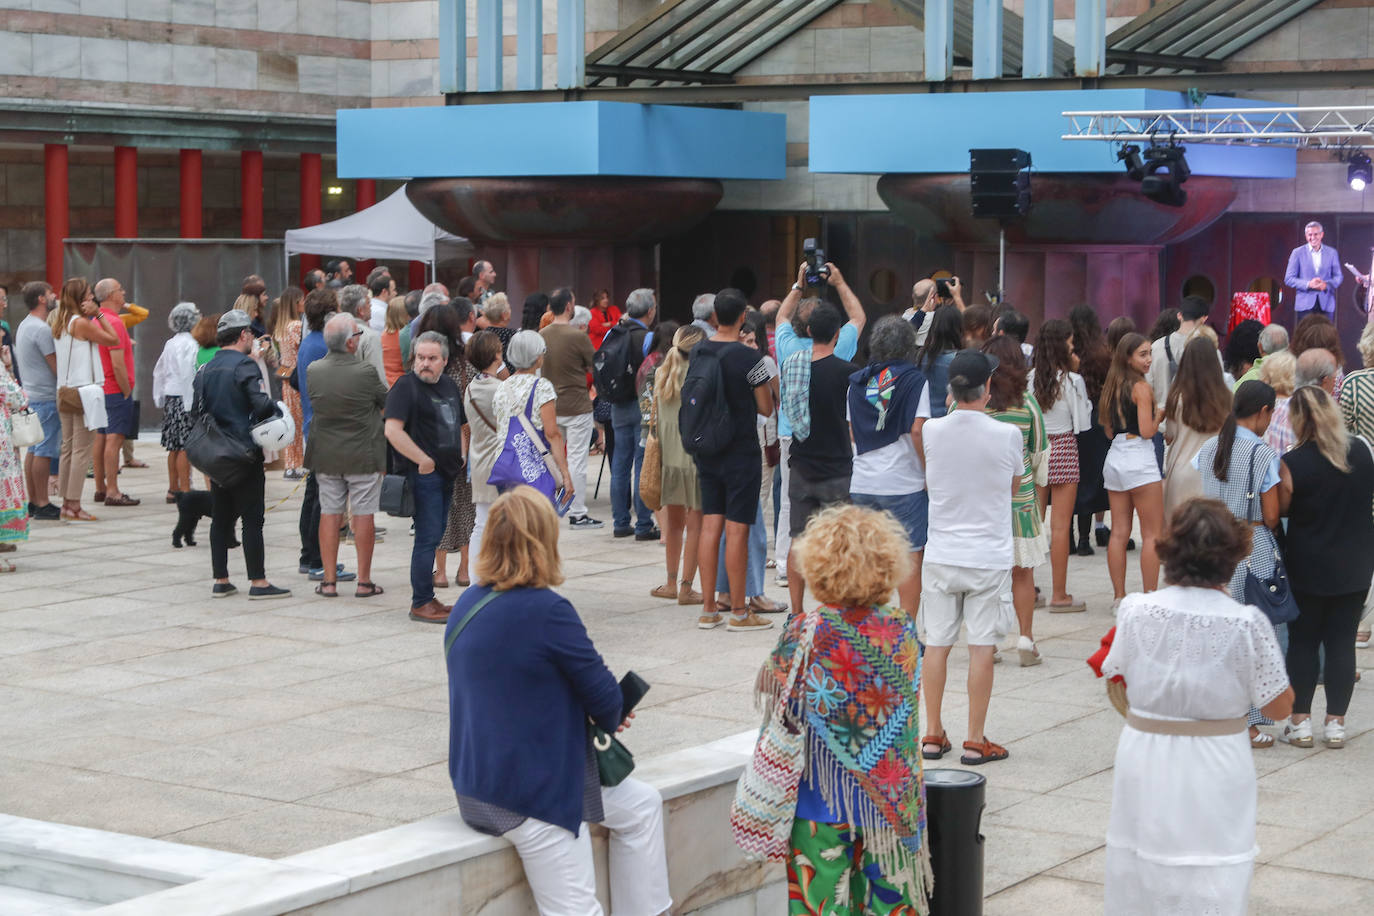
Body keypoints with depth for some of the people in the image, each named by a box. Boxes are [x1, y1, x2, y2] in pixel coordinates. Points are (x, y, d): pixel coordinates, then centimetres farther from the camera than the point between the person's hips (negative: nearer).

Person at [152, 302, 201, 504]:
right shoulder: (189, 343, -13)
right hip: (183, 398, -9)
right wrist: (191, 404, -19)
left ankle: (173, 489, 17)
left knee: (175, 446, 13)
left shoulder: (171, 343, 15)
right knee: (185, 446, -8)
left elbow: (160, 372, 19)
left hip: (170, 397, 9)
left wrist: (160, 397, 23)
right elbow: (188, 374, -19)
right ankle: (185, 491, -8)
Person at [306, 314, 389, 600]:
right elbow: (387, 402, -3)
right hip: (363, 455, -4)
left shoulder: (313, 371, -4)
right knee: (364, 515, 3)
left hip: (325, 454, 4)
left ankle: (329, 581, 11)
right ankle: (364, 581, 8)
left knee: (329, 514, 9)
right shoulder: (365, 372, -17)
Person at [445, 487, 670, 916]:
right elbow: (604, 695, -14)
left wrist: (605, 715, 6)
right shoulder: (546, 610, -21)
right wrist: (610, 720, 10)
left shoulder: (468, 604, 4)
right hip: (530, 794, -9)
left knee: (642, 805, 21)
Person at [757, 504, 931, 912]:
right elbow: (911, 706, 6)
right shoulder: (903, 632, -5)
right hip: (891, 797, 3)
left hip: (824, 801, -3)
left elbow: (771, 691, -5)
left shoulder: (805, 634, -17)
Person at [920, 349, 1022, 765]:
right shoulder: (1007, 435, -11)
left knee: (937, 643, 10)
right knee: (982, 647, 3)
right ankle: (975, 741, 6)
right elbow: (1014, 485, 6)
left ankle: (932, 734, 16)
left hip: (941, 554, 3)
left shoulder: (931, 431, -5)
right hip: (989, 555, -2)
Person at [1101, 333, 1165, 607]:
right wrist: (1159, 414, 3)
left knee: (1119, 532, 8)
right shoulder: (1142, 387, -10)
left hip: (1114, 458, 8)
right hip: (1139, 458, -8)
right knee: (1152, 533, -2)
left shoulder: (1112, 386, 12)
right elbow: (1147, 431, -14)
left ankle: (1119, 596, 10)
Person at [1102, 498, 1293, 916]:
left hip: (1144, 760, 3)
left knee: (1138, 882, 17)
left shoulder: (1136, 611, -10)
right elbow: (1279, 705, -8)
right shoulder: (1246, 624, -17)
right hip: (1212, 770, -2)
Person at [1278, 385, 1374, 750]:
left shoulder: (1293, 463, -18)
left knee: (1303, 641, 10)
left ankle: (1300, 721, 14)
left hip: (1308, 568, -3)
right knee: (1342, 641, 10)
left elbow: (1280, 510, -8)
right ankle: (1336, 723, 13)